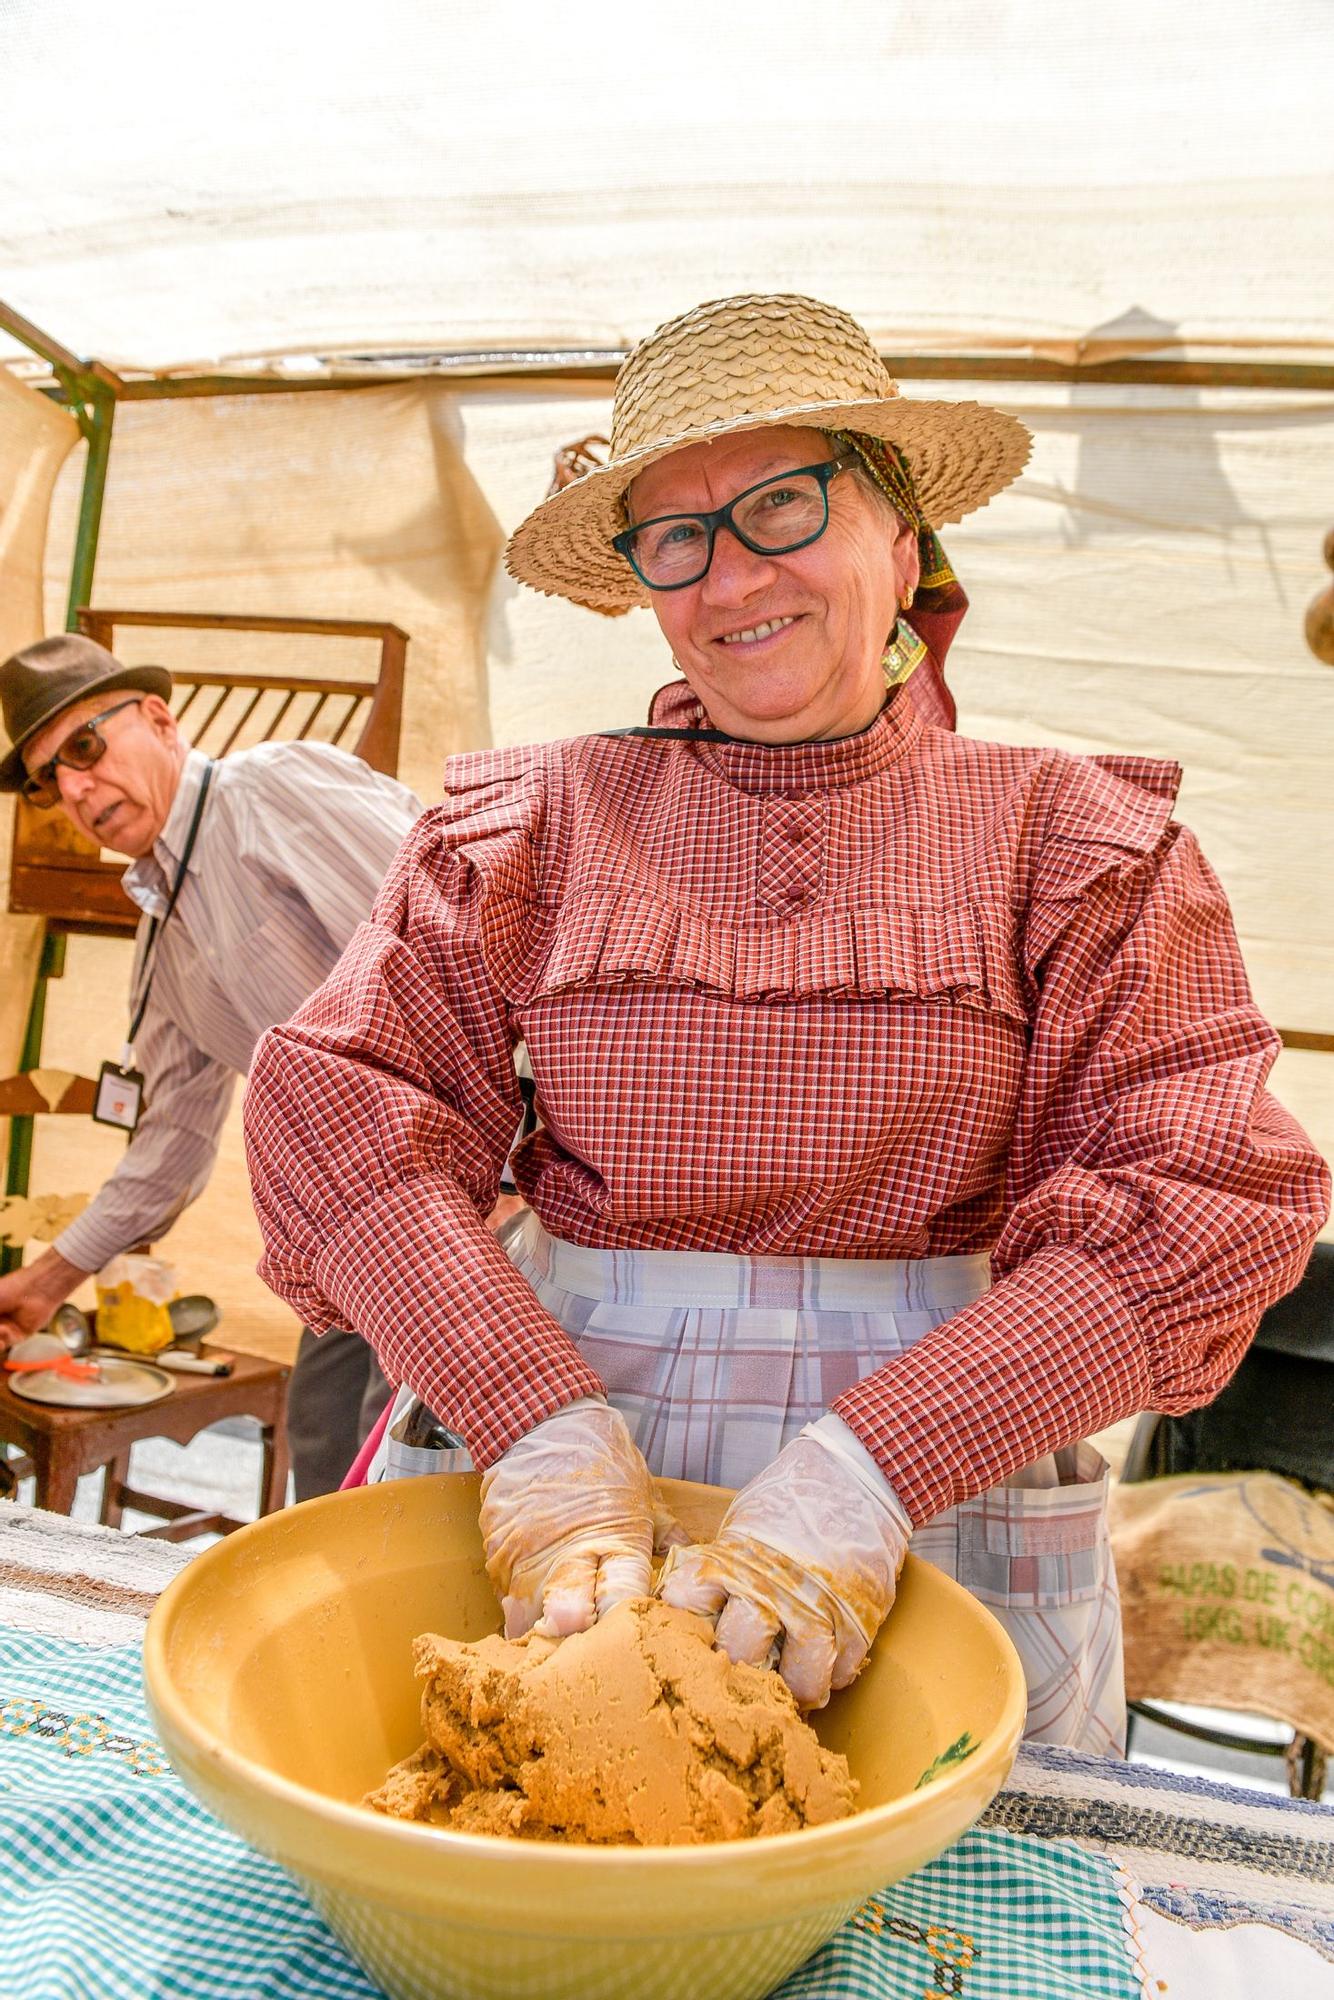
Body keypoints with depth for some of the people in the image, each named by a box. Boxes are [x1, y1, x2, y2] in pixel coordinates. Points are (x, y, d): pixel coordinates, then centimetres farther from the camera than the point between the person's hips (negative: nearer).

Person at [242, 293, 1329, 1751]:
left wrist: (871, 1465, -21)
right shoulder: (533, 817, 2)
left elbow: (1203, 1201, -10)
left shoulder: (1072, 839, -1)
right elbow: (338, 1102, -7)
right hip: (556, 1423, 1)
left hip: (950, 1501, 0)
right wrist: (540, 1424, -21)